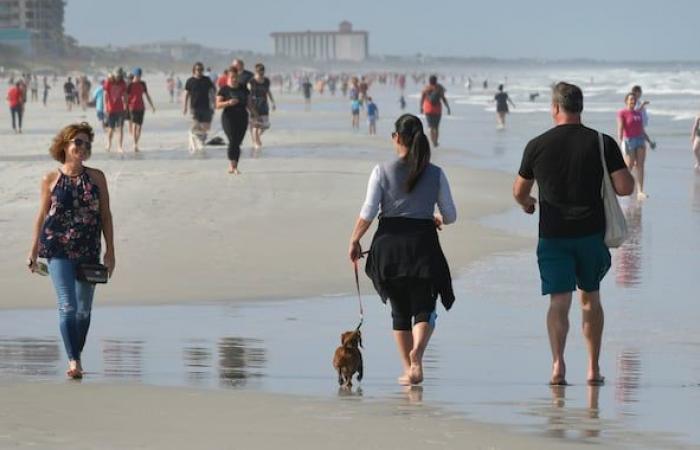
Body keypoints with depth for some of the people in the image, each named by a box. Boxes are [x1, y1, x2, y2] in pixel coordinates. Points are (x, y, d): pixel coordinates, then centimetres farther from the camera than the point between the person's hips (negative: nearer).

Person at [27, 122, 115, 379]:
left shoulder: (96, 178, 5)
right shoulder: (51, 180, 2)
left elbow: (105, 215, 7)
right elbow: (42, 215, 8)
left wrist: (110, 251, 4)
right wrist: (33, 251, 8)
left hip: (89, 251, 3)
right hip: (59, 249, -2)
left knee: (84, 308, 10)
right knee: (67, 306, -13)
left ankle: (77, 357, 25)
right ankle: (73, 361, -16)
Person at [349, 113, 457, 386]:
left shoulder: (383, 172, -3)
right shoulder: (435, 174, 1)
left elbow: (367, 213, -7)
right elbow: (450, 215, 4)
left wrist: (354, 240, 6)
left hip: (389, 243, 0)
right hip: (422, 243, 0)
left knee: (399, 311, 13)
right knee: (424, 307, 3)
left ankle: (408, 369, 14)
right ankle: (417, 350, -27)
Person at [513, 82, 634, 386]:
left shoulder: (538, 146, -2)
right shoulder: (602, 144, -4)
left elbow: (519, 192, 8)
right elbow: (625, 188, -8)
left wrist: (526, 204, 32)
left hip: (553, 235, -1)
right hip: (591, 232, 1)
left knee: (559, 300, -2)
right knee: (590, 298, 15)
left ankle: (558, 362, -21)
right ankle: (593, 368, 16)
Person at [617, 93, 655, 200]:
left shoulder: (638, 113, 13)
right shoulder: (622, 113, -5)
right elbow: (620, 128, -17)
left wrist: (650, 141, 14)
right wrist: (620, 141, -29)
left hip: (640, 141, 5)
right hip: (629, 142, -5)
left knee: (640, 166, -8)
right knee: (629, 167, -4)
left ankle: (640, 192, -15)